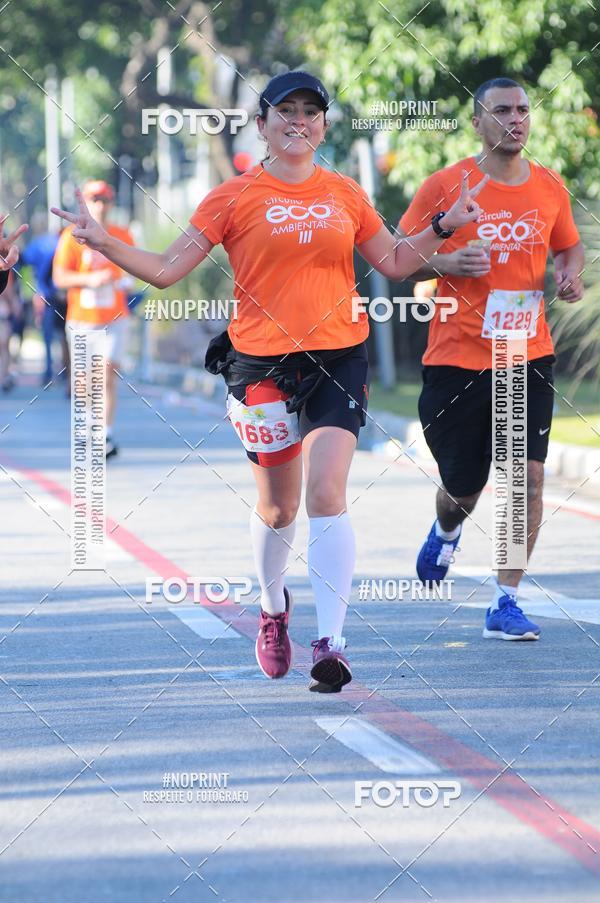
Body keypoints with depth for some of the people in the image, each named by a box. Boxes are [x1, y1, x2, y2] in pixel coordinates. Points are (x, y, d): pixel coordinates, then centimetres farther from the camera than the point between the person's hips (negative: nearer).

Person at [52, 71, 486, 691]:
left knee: (326, 494, -17)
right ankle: (273, 607, 41)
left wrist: (445, 226, 9)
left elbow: (394, 261, 21)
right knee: (277, 508, 10)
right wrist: (103, 243, -14)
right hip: (261, 362, 0)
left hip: (337, 358, 1)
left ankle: (330, 643, -20)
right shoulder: (235, 197, -1)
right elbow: (166, 270, -2)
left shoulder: (346, 196, 8)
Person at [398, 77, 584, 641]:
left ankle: (505, 604, -2)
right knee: (462, 488, 8)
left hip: (528, 356, 2)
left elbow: (569, 247, 22)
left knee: (527, 474, -11)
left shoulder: (550, 188, 5)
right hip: (457, 358, -2)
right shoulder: (444, 186, -5)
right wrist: (444, 262, -20)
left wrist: (570, 275, 0)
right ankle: (446, 531, 46)